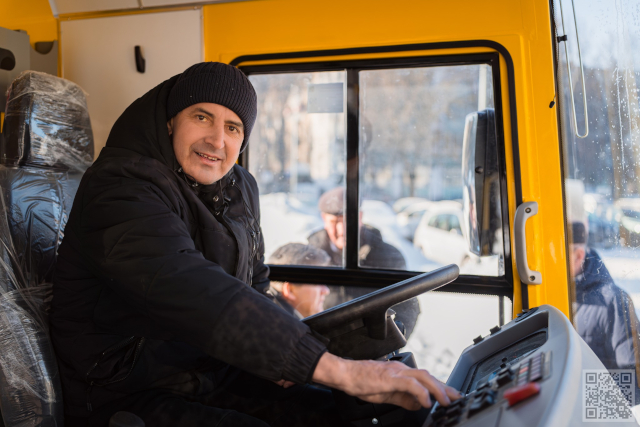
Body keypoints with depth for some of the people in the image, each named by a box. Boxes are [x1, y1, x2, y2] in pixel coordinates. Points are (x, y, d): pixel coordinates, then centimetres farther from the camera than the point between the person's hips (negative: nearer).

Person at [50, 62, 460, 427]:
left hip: (216, 376, 7)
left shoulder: (240, 188, 7)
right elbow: (187, 289, -36)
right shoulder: (121, 186, -20)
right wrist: (339, 369, -43)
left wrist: (273, 350, -5)